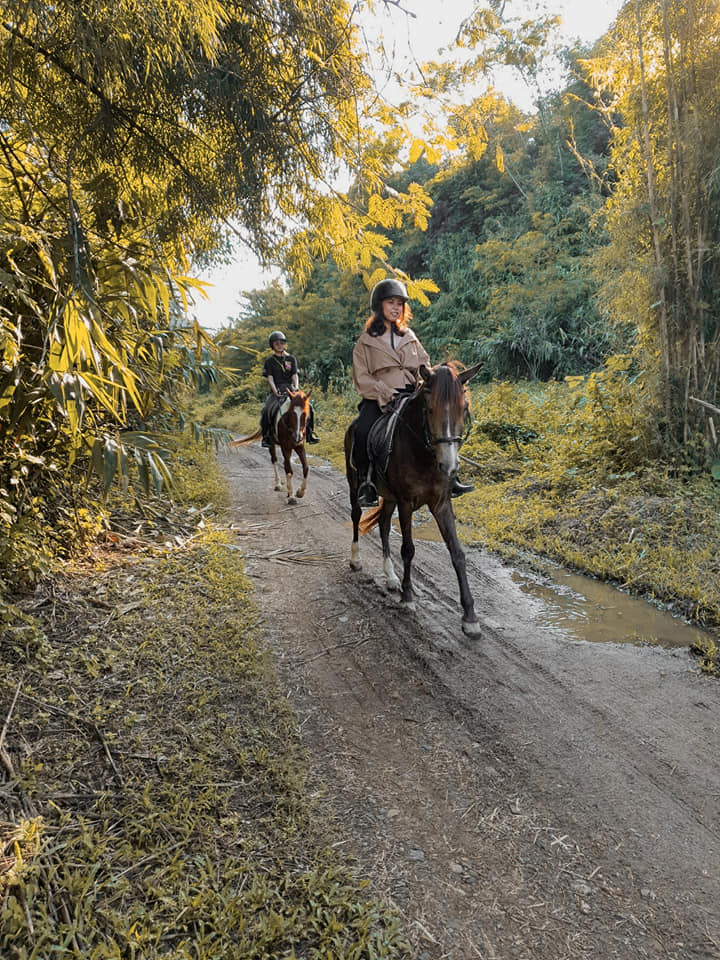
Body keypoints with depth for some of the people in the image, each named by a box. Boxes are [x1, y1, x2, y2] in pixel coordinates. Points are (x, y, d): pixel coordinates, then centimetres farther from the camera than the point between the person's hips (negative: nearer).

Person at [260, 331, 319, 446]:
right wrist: (276, 391, -20)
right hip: (276, 390, -2)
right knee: (267, 410, -27)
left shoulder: (291, 359, 12)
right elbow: (270, 378, -4)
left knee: (307, 406, -15)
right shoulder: (269, 361, 5)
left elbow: (295, 375, 4)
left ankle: (309, 434, -6)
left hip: (290, 389, 2)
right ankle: (266, 436, -15)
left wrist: (296, 387, -15)